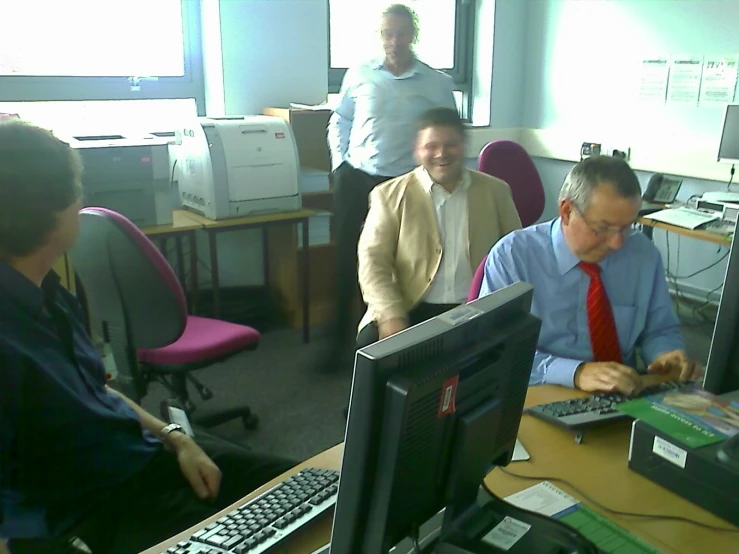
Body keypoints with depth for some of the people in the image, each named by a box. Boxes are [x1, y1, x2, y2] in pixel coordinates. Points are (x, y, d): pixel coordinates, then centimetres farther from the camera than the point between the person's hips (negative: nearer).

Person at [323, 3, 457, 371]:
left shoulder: (438, 83, 0)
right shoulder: (359, 75, 3)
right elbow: (339, 122, 15)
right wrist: (339, 163, 5)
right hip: (355, 181, 1)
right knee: (347, 261, 4)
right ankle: (339, 340, 20)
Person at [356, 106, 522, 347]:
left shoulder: (496, 191, 10)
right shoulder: (391, 194, 3)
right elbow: (373, 260, -4)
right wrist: (392, 316, -20)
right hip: (413, 310, -1)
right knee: (370, 346, -27)